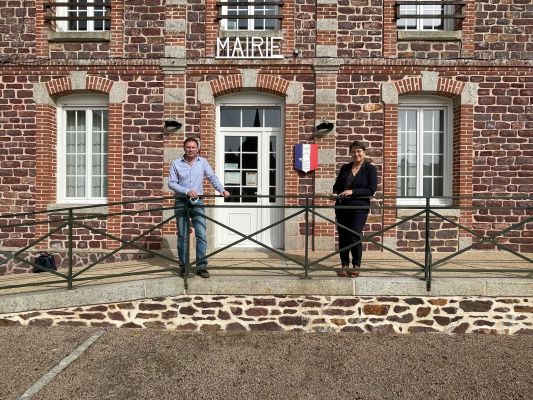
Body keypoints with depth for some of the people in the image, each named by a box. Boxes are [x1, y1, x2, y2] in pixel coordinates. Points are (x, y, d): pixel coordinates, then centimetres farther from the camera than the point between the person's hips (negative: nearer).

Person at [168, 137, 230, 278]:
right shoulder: (176, 163, 0)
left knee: (201, 235, -5)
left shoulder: (203, 162, 5)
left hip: (197, 203, 1)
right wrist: (187, 191, -16)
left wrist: (221, 189, -12)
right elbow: (171, 183, -4)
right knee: (182, 236, 6)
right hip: (181, 203, 0)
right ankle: (183, 266, 16)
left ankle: (201, 266, 2)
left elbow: (212, 177, 4)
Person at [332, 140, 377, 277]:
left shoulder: (370, 169, 1)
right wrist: (336, 193, -3)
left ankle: (356, 266, 6)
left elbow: (371, 190, -9)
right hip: (342, 207, 4)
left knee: (355, 236, -9)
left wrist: (352, 191, -18)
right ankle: (344, 266, 14)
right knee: (343, 236, 4)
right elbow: (337, 185, 20)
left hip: (359, 207, -4)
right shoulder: (345, 168, 13)